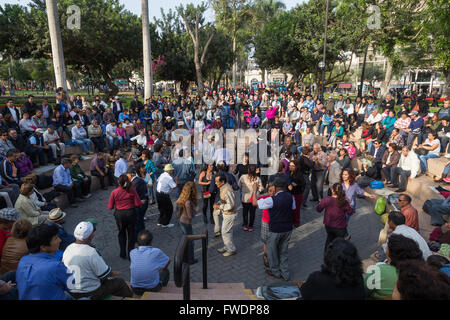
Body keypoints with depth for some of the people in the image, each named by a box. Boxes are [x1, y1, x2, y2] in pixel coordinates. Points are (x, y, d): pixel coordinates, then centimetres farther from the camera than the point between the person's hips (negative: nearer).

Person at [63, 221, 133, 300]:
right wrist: (115, 273, 4)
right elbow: (105, 273, -18)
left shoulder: (67, 249, -4)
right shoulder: (91, 252, -26)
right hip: (89, 294, -8)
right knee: (120, 282, 8)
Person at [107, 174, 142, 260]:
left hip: (119, 214, 1)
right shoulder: (132, 190, -13)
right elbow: (138, 204, -12)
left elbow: (110, 207, -7)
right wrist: (142, 202, 9)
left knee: (122, 234, 20)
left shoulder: (114, 192, -12)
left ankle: (123, 254, 30)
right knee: (131, 234, 15)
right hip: (131, 213, 0)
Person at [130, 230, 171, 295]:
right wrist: (164, 268, 25)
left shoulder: (132, 253, -7)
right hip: (152, 289, -3)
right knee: (165, 271, 22)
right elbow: (169, 261, 6)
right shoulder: (156, 252, -17)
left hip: (135, 290, 4)